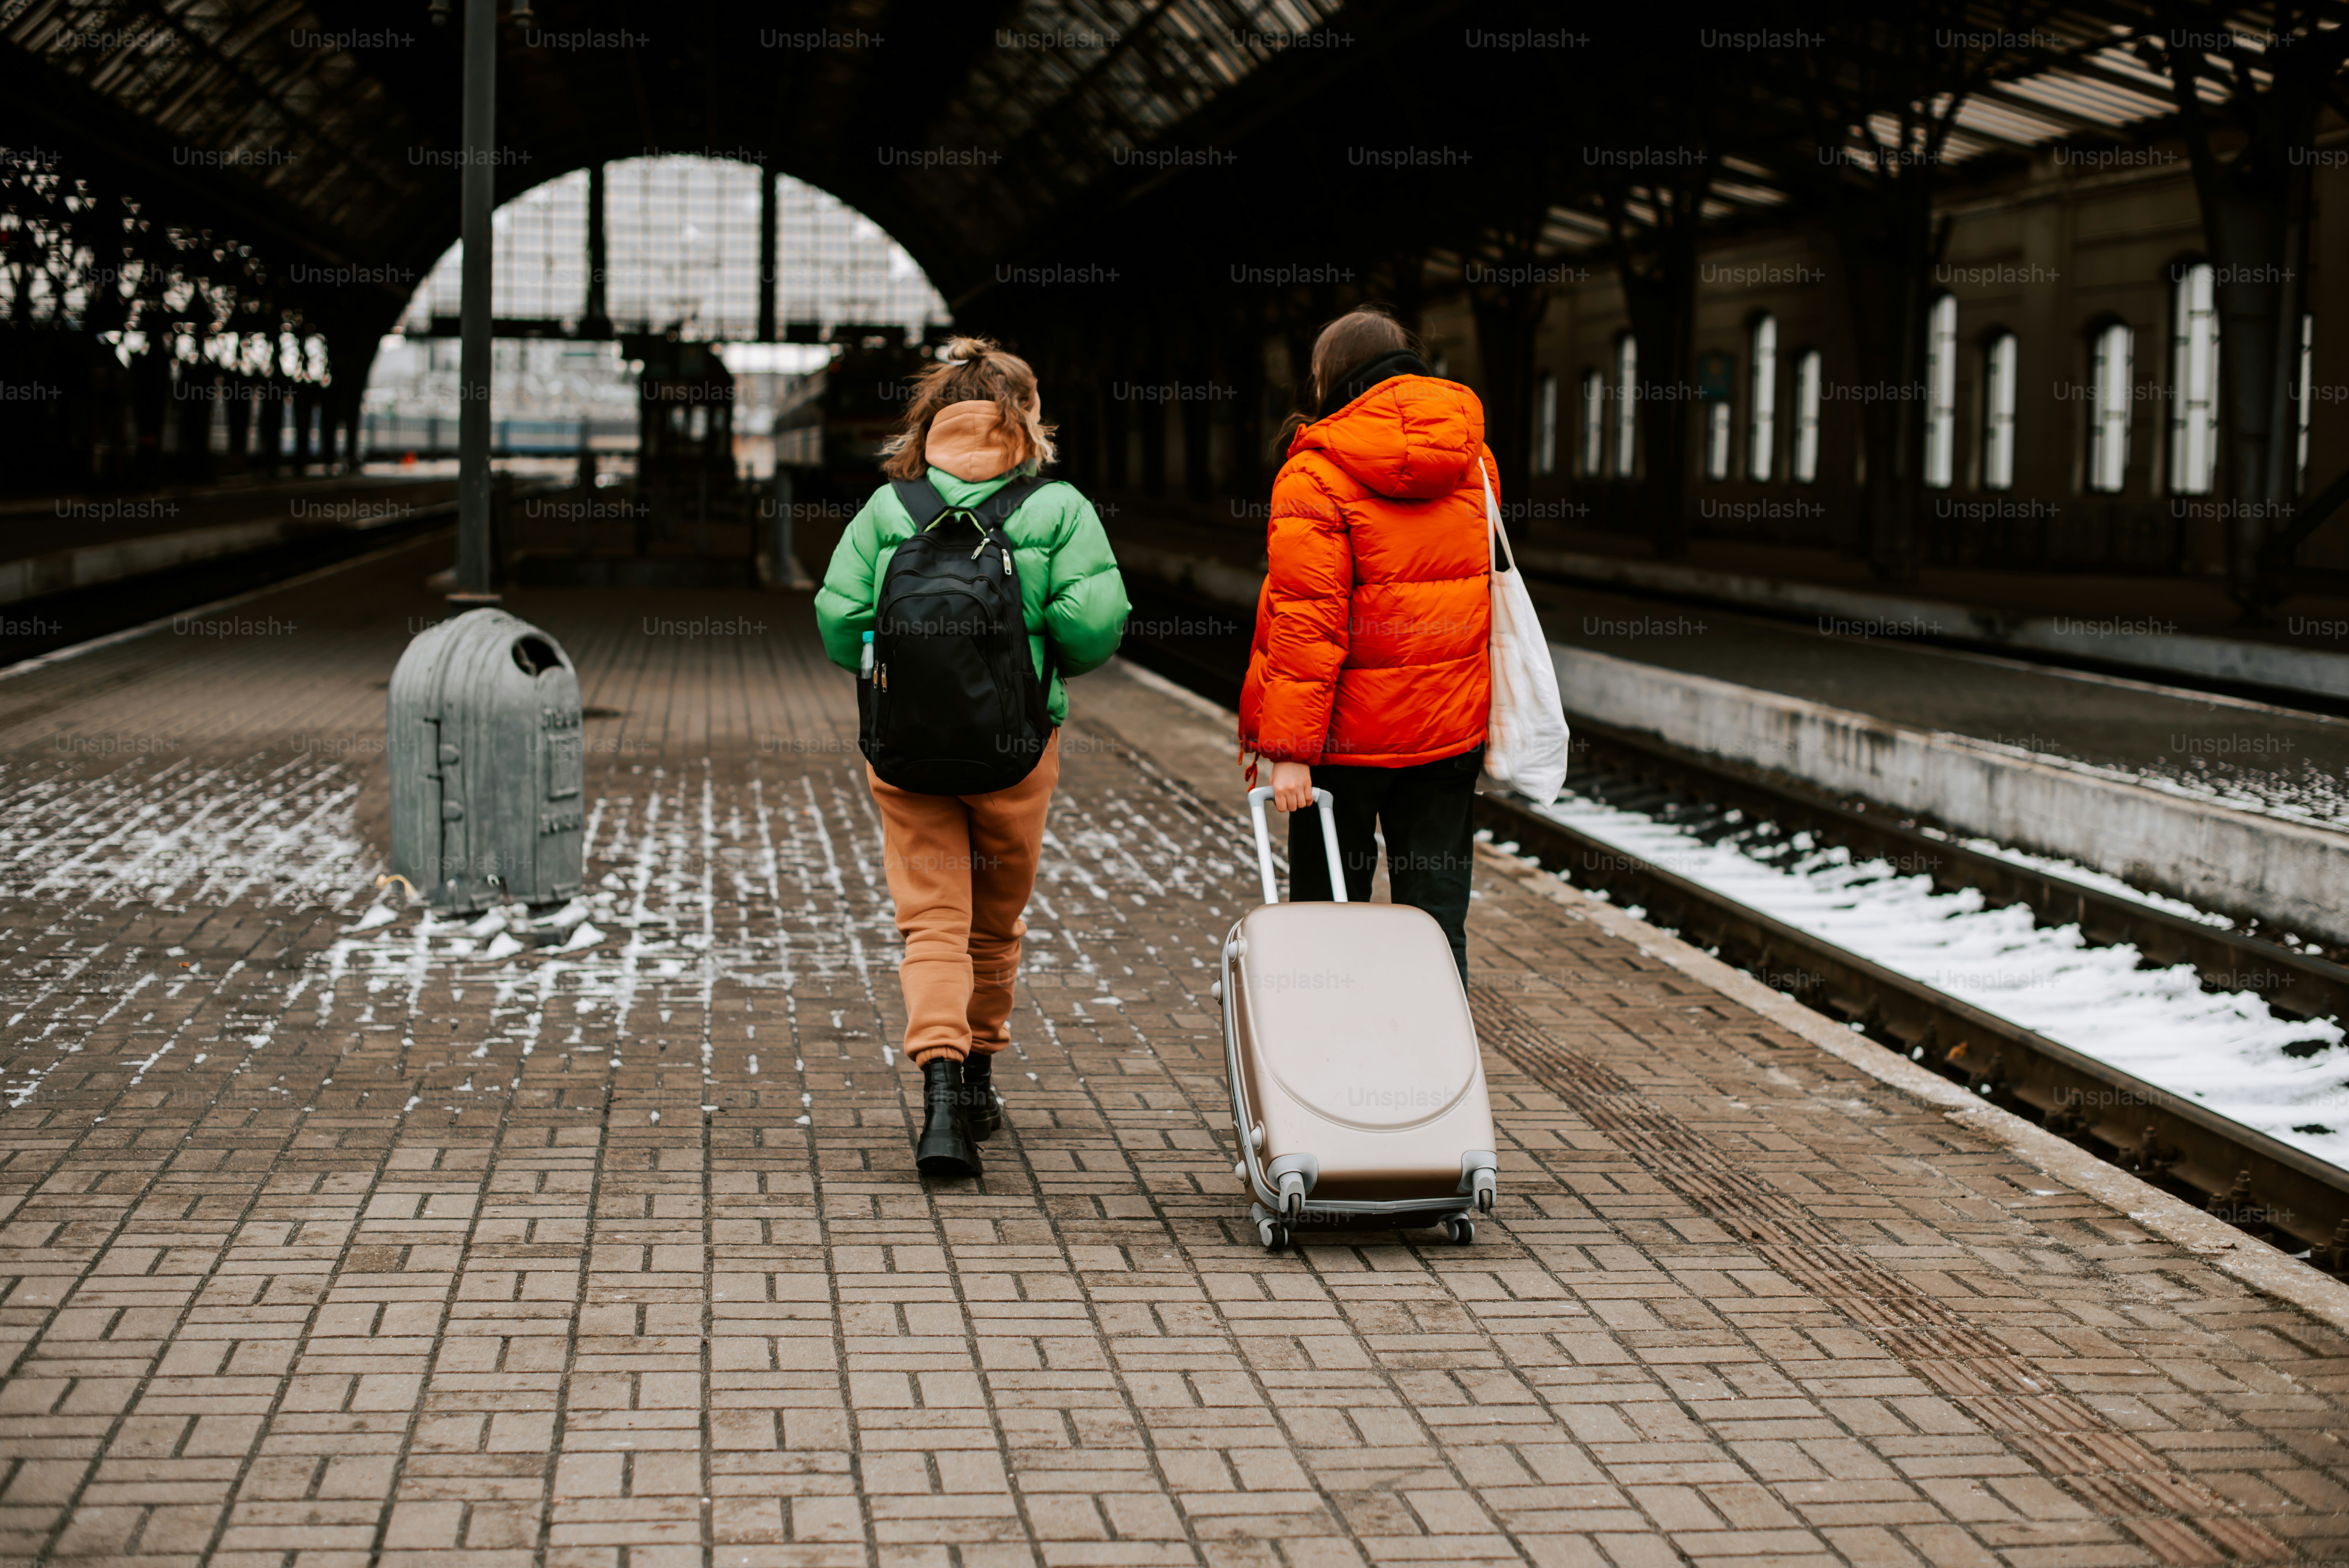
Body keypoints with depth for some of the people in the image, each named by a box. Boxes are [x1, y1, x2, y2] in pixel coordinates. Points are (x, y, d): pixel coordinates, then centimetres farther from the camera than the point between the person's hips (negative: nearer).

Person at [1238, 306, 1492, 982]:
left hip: (1350, 730, -4)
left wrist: (1289, 744, -17)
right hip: (1451, 723, 5)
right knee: (1437, 909, 7)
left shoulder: (1316, 474, -12)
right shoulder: (1471, 459, 7)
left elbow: (1306, 619, -18)